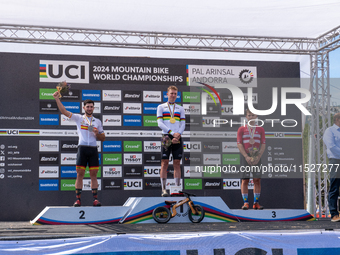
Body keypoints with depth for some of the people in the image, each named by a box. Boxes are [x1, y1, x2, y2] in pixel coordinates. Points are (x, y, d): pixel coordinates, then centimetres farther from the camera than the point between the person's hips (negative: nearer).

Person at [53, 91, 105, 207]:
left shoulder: (98, 121, 15)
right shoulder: (78, 118, 9)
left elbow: (103, 138, 18)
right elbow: (64, 111, 1)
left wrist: (97, 134, -3)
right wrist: (57, 99, -8)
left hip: (93, 149, 2)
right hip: (82, 148, -2)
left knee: (93, 175, 2)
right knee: (80, 174, -3)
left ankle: (95, 199, 4)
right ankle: (78, 199, 0)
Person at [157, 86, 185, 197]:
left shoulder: (180, 108, 15)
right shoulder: (161, 107, 7)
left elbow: (183, 125, 9)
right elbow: (160, 123, -2)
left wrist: (178, 135, -8)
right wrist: (172, 133, -14)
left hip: (178, 138, 3)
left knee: (177, 163, 2)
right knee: (164, 163, -5)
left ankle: (177, 187, 4)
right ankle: (164, 189, -4)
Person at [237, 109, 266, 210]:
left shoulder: (260, 129, 10)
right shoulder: (241, 129, 6)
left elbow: (263, 144, 5)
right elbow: (239, 144, -1)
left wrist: (258, 157, -9)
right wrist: (247, 157, -12)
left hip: (257, 157, 1)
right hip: (245, 157, -1)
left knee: (257, 180, -2)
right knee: (244, 180, -5)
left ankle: (256, 202, 3)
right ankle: (245, 202, -1)